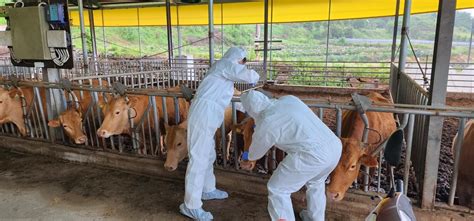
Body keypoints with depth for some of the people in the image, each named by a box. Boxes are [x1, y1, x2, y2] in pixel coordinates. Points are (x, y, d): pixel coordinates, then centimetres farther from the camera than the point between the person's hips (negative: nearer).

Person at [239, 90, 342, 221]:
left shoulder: (265, 125, -6)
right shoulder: (289, 99, 13)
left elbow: (257, 150, 13)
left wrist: (249, 160, 36)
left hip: (313, 156, -8)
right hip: (335, 148, 8)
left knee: (277, 189, 11)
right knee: (315, 181, 34)